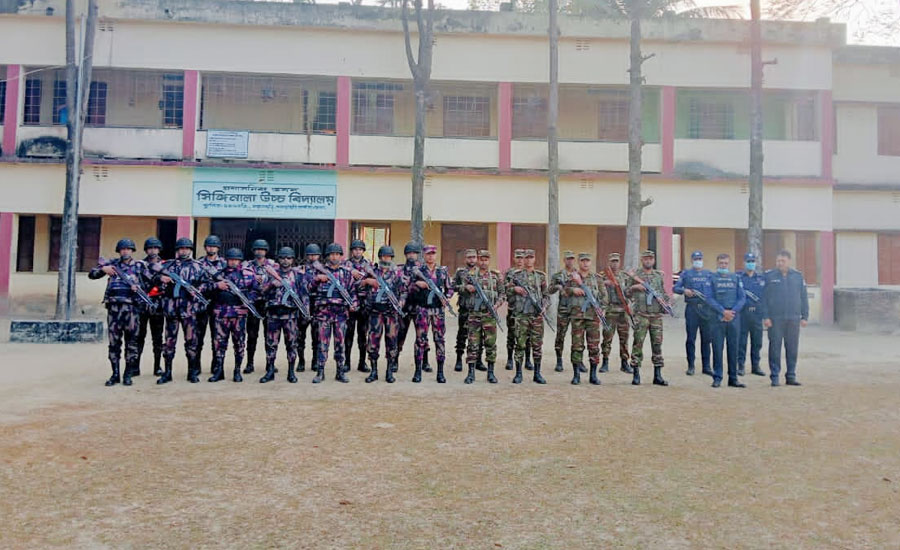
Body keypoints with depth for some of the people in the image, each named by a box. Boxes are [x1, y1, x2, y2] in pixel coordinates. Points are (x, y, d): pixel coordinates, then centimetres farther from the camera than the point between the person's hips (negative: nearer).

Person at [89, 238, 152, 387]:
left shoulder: (139, 265, 10)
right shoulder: (112, 264, 14)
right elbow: (91, 274, 14)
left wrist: (139, 287, -10)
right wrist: (103, 269, -4)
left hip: (131, 307, -1)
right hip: (114, 307, 2)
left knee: (131, 342, 0)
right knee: (114, 342, 4)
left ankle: (128, 375, 9)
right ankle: (115, 374, 12)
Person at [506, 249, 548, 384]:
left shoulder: (541, 276, 11)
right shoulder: (515, 275, 5)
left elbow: (546, 295, 14)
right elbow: (507, 294, 7)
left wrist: (544, 307, -2)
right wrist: (514, 289, -13)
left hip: (537, 315, 2)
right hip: (520, 315, -2)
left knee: (537, 345, 4)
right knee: (520, 345, 0)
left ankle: (537, 374, 13)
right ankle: (518, 374, 8)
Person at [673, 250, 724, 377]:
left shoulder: (709, 274, 16)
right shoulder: (686, 274, 11)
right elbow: (675, 288, 7)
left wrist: (719, 309, -2)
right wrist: (684, 290, -13)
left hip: (708, 309, 2)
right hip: (692, 308, -2)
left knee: (707, 339, 5)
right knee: (691, 338, -1)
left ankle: (706, 366, 12)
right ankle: (691, 366, 6)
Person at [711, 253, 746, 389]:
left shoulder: (736, 278, 12)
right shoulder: (712, 278, 4)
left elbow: (742, 298, 6)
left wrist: (733, 311, -9)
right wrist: (723, 311, -13)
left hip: (734, 317, 3)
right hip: (718, 317, -2)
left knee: (733, 348, 6)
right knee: (717, 348, -2)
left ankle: (733, 378, 13)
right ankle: (717, 378, 5)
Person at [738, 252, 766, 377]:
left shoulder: (762, 278, 13)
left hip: (757, 313, 3)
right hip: (742, 312, -3)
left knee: (757, 342, 6)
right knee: (741, 341, -2)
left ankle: (755, 366, 16)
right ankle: (740, 366, 5)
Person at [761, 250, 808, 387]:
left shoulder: (798, 276, 9)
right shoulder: (769, 276, 0)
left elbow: (803, 297, 11)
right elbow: (763, 297, -1)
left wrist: (804, 316, 6)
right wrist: (765, 316, -8)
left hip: (794, 319, 3)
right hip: (775, 318, -3)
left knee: (792, 349, 7)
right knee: (775, 347, 0)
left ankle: (791, 376, 17)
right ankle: (774, 376, 7)